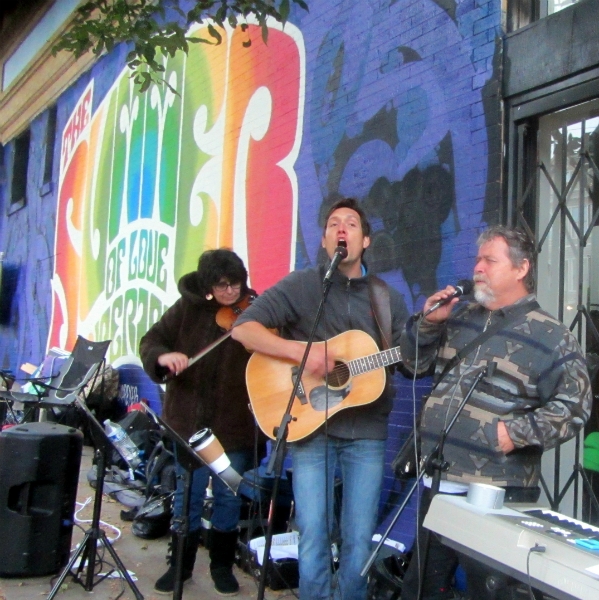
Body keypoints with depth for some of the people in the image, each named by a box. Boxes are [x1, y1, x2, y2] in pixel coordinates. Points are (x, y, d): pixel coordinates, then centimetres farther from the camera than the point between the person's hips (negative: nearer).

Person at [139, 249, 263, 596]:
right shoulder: (188, 309, 0)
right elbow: (151, 340, 1)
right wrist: (163, 356, -22)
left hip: (236, 422, -1)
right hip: (190, 418, 1)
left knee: (229, 496, 11)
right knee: (187, 494, 12)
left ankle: (223, 565, 29)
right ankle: (181, 565, 29)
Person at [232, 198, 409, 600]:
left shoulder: (388, 299, 10)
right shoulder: (301, 285, 0)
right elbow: (243, 329, -9)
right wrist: (301, 350, -20)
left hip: (367, 432, 2)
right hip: (310, 427, -2)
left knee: (359, 541, 4)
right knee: (313, 539, -1)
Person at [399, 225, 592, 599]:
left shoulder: (552, 338, -8)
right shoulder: (461, 318, 10)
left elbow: (573, 406, -13)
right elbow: (415, 363, 16)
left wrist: (517, 432, -21)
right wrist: (429, 323, -1)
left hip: (498, 495, -6)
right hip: (439, 483, 7)